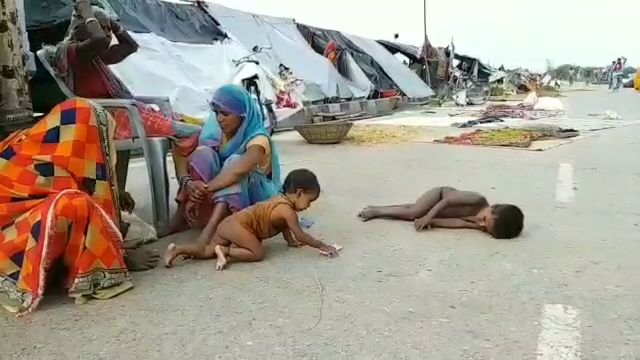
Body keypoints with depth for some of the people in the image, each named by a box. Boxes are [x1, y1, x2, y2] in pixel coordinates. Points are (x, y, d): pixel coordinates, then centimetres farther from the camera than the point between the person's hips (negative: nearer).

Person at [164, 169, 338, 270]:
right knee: (258, 253, -13)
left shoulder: (281, 200, 15)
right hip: (238, 225, -10)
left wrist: (291, 241, 31)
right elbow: (300, 235, -10)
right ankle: (224, 251, -14)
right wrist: (322, 246, -4)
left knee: (207, 250, 11)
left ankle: (178, 249, 2)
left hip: (230, 223, 10)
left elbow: (284, 226, 29)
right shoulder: (288, 210, -13)